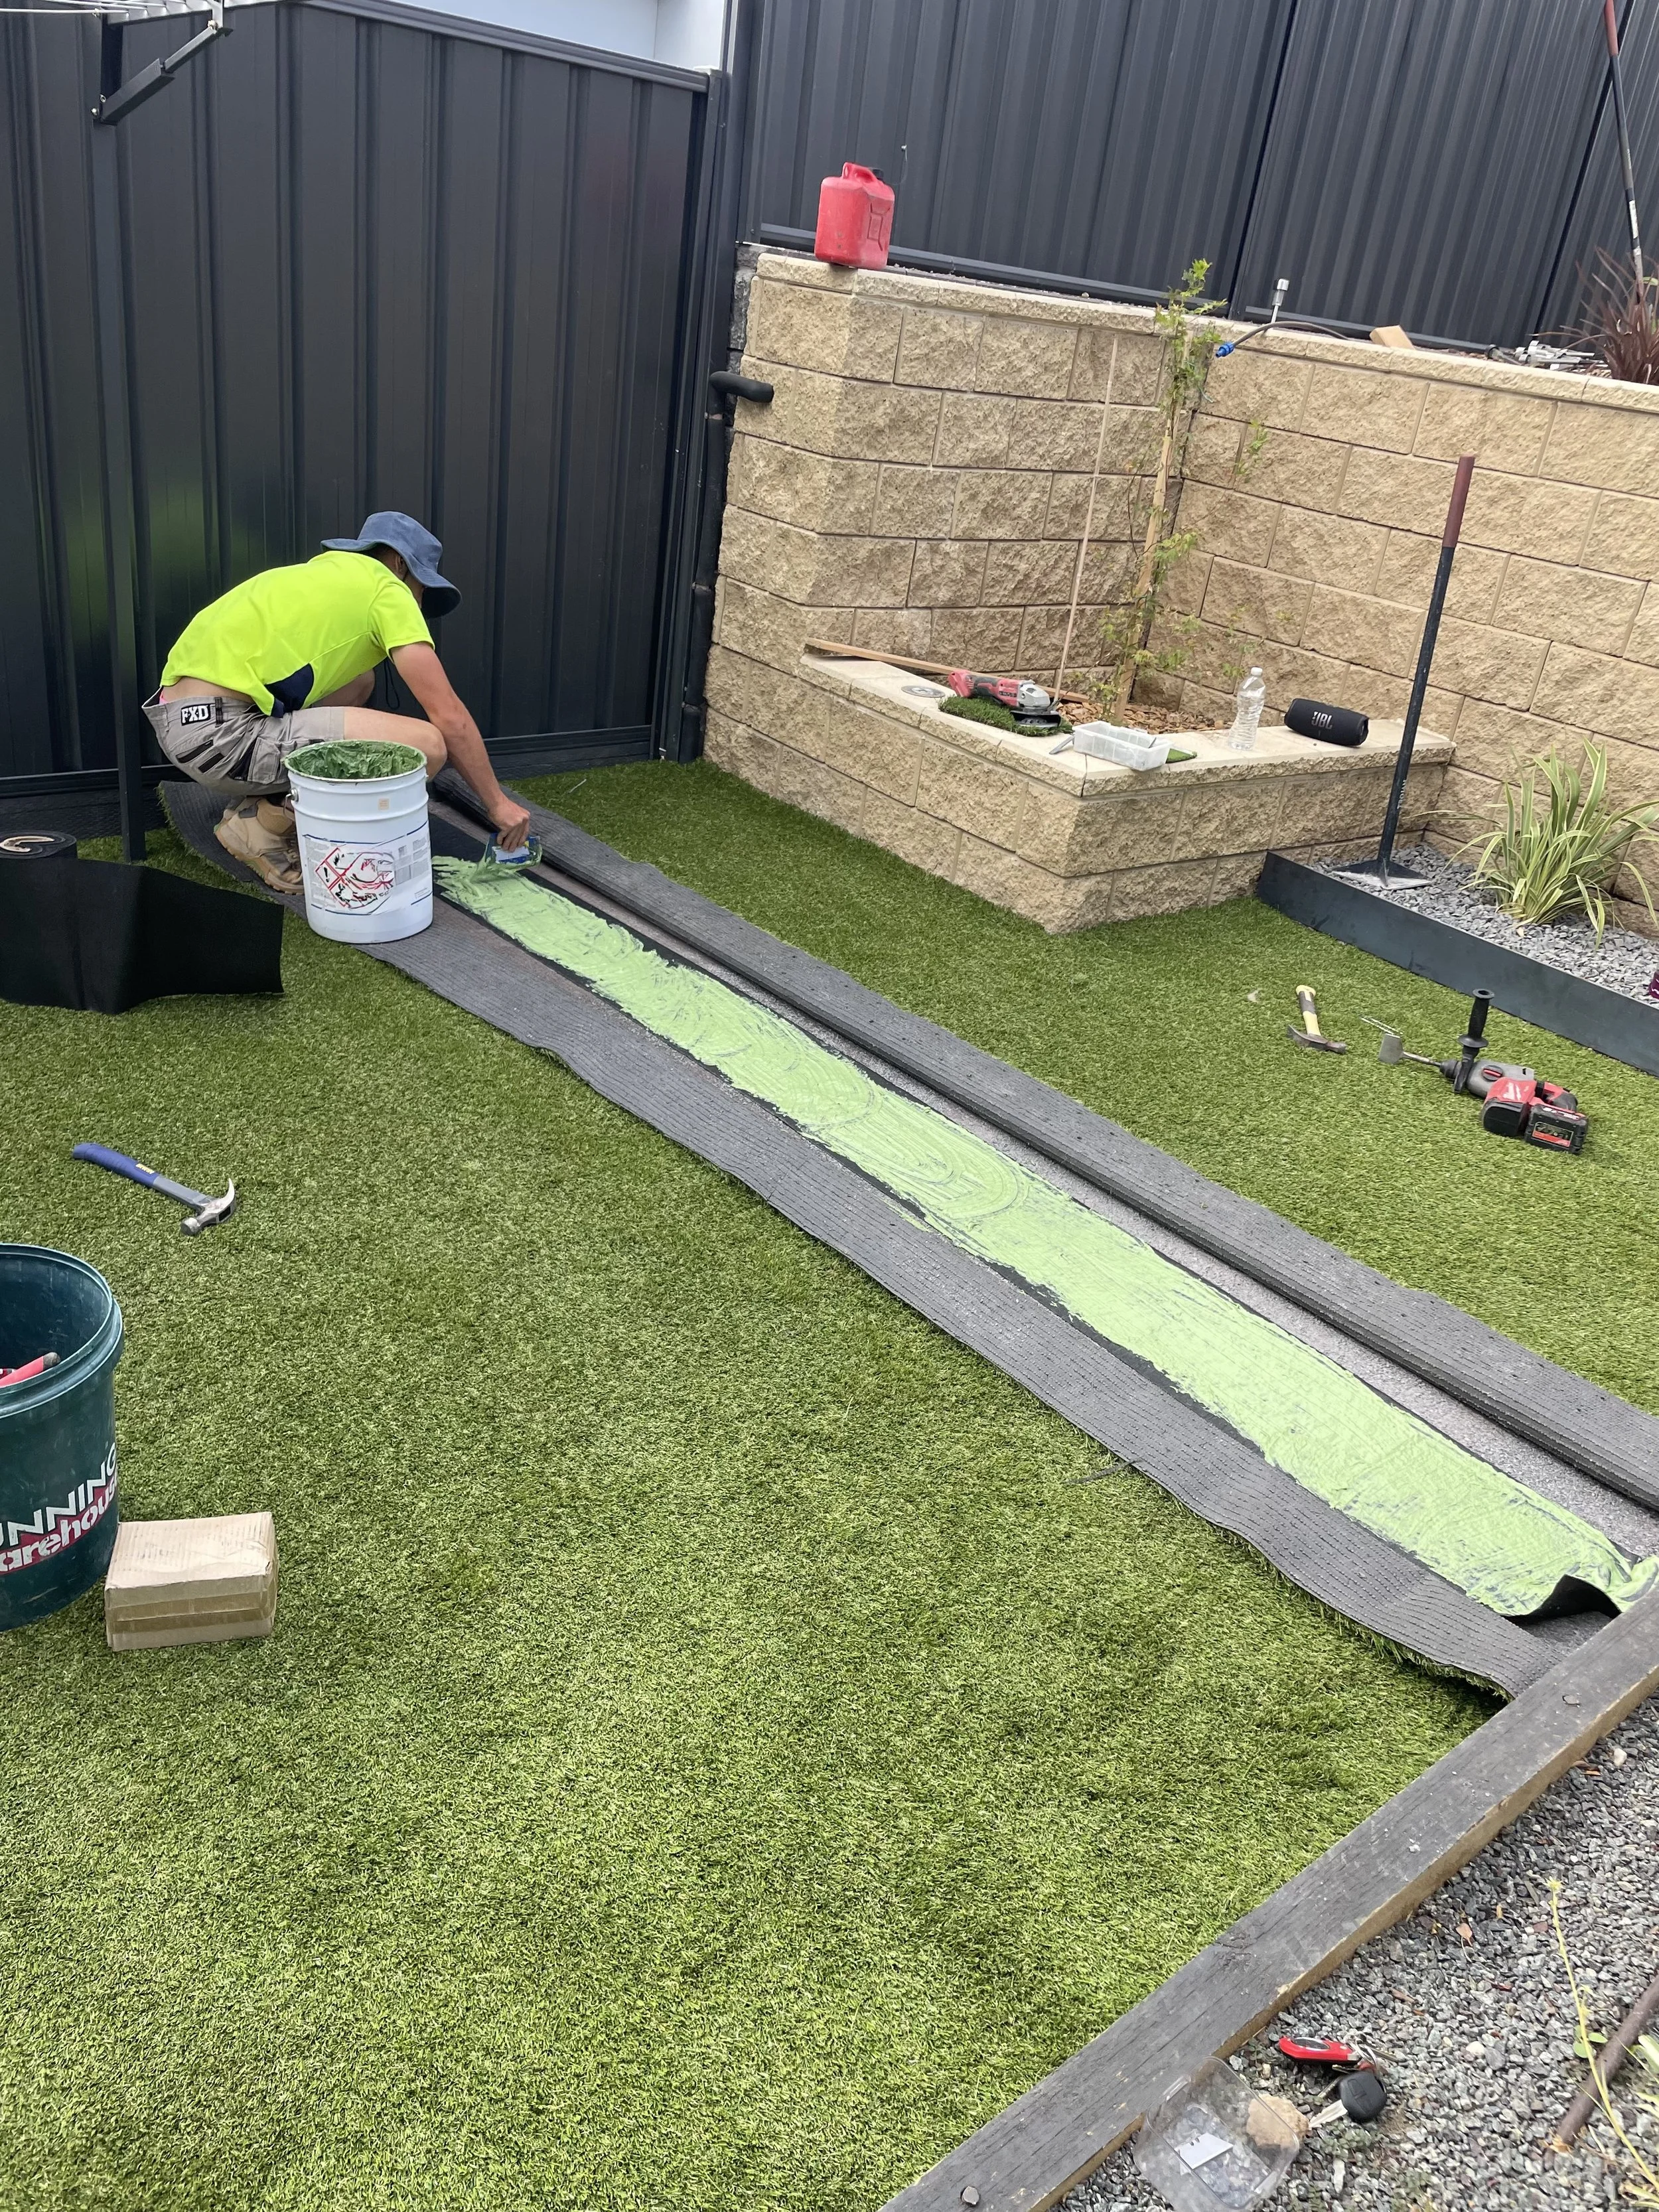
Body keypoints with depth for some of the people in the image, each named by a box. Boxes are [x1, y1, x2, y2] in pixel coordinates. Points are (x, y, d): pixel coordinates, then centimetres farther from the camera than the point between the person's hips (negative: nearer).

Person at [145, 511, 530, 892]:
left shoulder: (321, 574, 27)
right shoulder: (386, 589, 2)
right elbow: (448, 716, -3)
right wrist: (498, 803, 6)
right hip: (221, 734, -10)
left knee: (357, 681, 26)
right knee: (427, 746, -14)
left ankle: (263, 799, 15)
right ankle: (267, 822, -3)